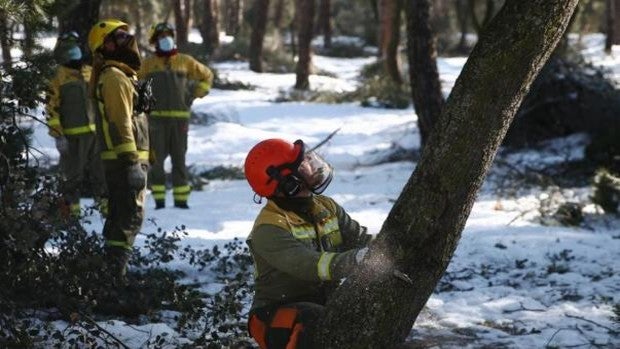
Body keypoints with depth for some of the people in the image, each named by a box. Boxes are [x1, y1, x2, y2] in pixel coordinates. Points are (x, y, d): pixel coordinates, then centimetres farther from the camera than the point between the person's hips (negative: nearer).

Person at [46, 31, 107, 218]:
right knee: (72, 173, 2)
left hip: (96, 131, 5)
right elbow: (52, 108, -9)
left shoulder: (91, 73, 13)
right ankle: (70, 208, 10)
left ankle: (105, 204, 17)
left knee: (100, 170, 10)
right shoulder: (58, 78, -4)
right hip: (73, 135, -5)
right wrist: (58, 134, -15)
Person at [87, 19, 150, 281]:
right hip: (125, 160, -11)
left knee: (119, 216, 16)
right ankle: (115, 274, -13)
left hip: (121, 161, 11)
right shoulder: (115, 77, -14)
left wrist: (138, 160, 26)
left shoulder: (119, 75, 20)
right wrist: (132, 163, -24)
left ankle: (111, 272, 22)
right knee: (130, 217, -12)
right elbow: (121, 124, -21)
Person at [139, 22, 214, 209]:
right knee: (157, 159, -4)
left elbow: (206, 76, 20)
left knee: (179, 159, 4)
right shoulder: (148, 65, 6)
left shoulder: (185, 62, 9)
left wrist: (194, 95, 11)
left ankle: (181, 198, 7)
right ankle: (159, 199, -2)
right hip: (156, 118, -1)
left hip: (180, 118, 1)